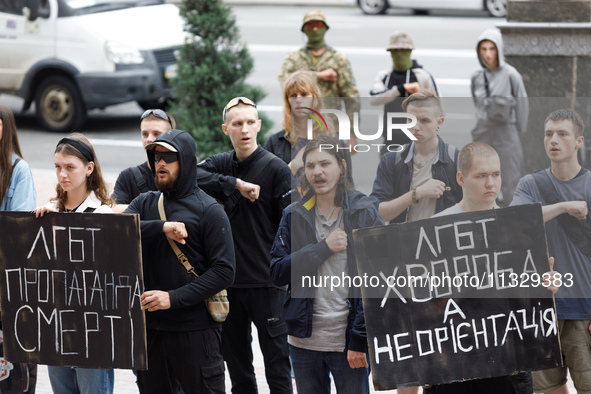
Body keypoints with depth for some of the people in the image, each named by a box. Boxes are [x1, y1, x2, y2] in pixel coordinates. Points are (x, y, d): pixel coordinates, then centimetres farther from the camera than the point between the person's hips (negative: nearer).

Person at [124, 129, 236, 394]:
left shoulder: (208, 210, -3)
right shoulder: (144, 203, 11)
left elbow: (224, 271, -11)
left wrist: (174, 298, -18)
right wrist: (161, 227, -21)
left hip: (195, 330, -5)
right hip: (149, 327, 5)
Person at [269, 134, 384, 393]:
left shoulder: (364, 213, -2)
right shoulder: (294, 216, 8)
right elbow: (277, 273, 0)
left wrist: (360, 340, -13)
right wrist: (323, 247, -12)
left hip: (348, 342, -3)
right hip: (305, 340, 3)